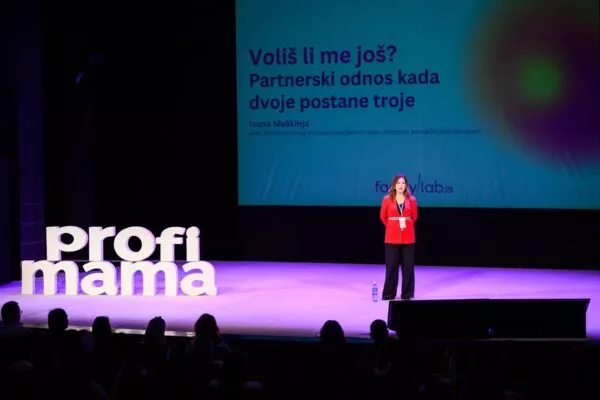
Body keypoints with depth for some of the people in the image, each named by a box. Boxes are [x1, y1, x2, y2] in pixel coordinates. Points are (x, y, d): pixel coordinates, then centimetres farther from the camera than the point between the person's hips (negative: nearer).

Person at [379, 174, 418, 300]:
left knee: (408, 266, 3)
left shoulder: (411, 200, 1)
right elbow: (383, 217, 11)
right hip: (392, 237, -1)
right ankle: (389, 294, 7)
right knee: (391, 266, 1)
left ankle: (407, 294, 10)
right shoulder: (387, 199, -1)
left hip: (408, 237, 1)